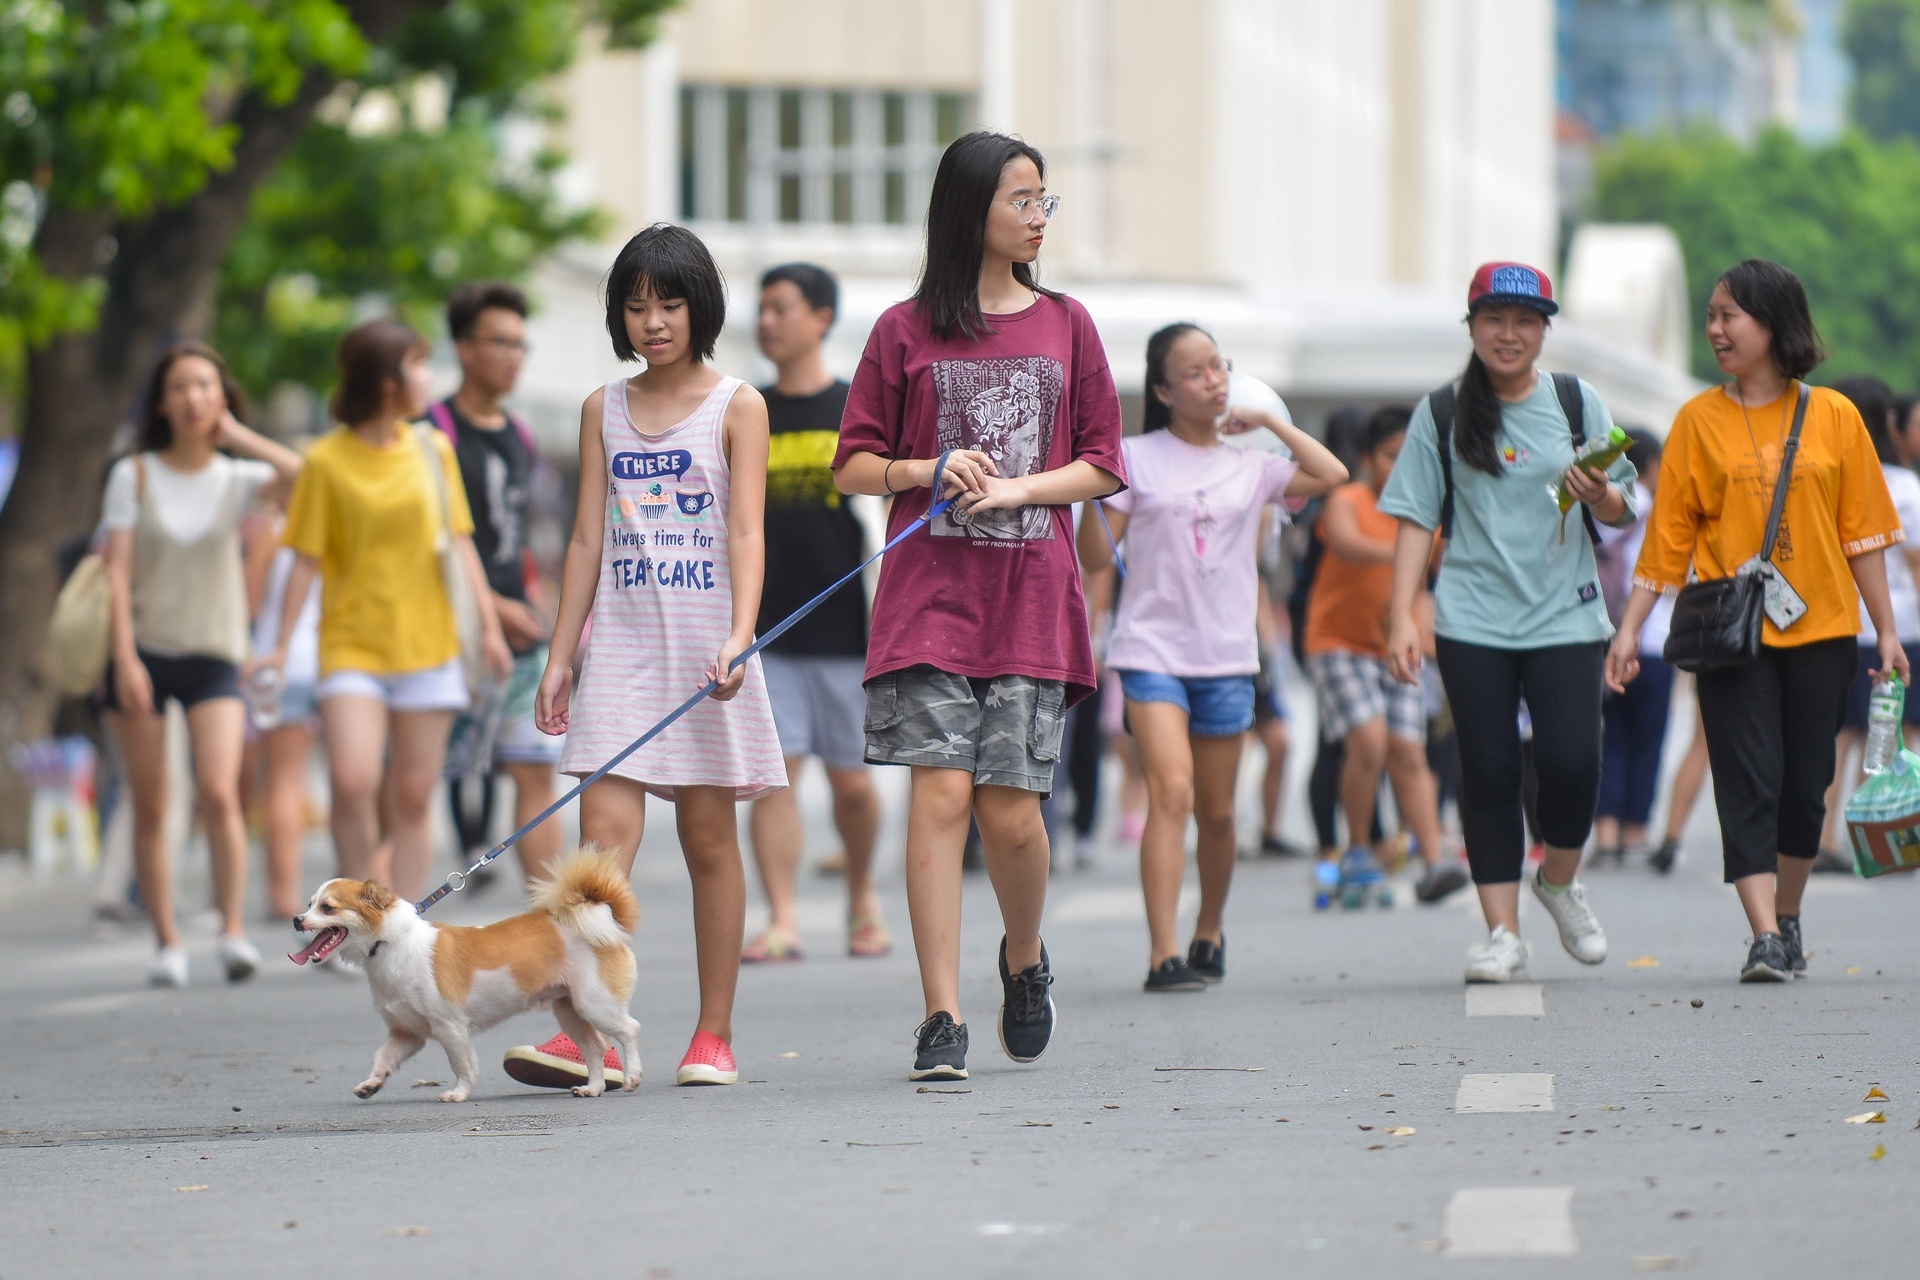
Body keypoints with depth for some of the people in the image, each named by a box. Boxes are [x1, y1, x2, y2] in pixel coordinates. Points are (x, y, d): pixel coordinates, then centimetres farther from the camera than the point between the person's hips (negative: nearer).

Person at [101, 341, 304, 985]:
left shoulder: (238, 478, 5)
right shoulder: (133, 476, 2)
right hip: (144, 651, 0)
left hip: (213, 657, 0)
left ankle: (234, 931, -13)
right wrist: (125, 657, -13)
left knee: (219, 794, -18)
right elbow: (117, 571, -3)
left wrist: (237, 434, -6)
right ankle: (167, 944, 7)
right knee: (150, 808, 0)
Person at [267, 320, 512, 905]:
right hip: (352, 647, -3)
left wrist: (489, 625, 3)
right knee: (352, 781, -19)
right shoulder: (327, 461, -3)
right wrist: (282, 643, -8)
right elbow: (306, 560, -2)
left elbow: (460, 543, 10)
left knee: (412, 796, 3)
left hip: (427, 647, 3)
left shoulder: (432, 450, 7)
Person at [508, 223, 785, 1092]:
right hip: (623, 644, 3)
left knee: (708, 837, 3)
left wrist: (739, 637, -21)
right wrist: (560, 655, 8)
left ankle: (714, 1036, 9)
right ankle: (591, 1036, -17)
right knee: (605, 826, -10)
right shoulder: (604, 411, 11)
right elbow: (588, 541, 12)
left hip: (705, 648, -3)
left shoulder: (737, 408, 1)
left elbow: (746, 534, -8)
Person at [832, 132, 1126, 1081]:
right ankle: (942, 1019, -7)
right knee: (940, 795, -10)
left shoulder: (1065, 326, 10)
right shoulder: (906, 332, 5)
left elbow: (1103, 466, 9)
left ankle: (1024, 958, 27)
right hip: (930, 592, -1)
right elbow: (852, 467, 8)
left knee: (1010, 806, -3)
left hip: (1032, 598, 1)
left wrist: (1015, 489, -6)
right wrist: (928, 472, -10)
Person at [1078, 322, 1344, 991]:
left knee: (1216, 812, 10)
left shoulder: (1249, 466, 10)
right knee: (1171, 792, -19)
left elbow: (1332, 474, -3)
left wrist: (1269, 420, 3)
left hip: (1227, 658, 3)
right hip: (1152, 650, -3)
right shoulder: (1135, 459, 2)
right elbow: (1096, 559, -1)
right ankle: (1163, 954, -22)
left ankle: (1209, 931, 33)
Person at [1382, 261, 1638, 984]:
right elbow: (1416, 520, 6)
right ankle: (1503, 933, 4)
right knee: (1488, 770, -3)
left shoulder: (1577, 404, 6)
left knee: (1571, 759, -11)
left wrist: (1599, 497, -13)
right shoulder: (1441, 415, 6)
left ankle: (1559, 883, 18)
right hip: (1472, 620, 0)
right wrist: (1402, 617, -2)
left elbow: (1621, 512, 11)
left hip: (1565, 617, 0)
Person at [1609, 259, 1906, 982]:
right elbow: (1670, 534, 3)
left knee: (1805, 785, 5)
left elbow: (1862, 528, 6)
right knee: (1749, 782, -9)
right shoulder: (1700, 421, 3)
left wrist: (1887, 631, 4)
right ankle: (1766, 939, -14)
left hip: (1820, 628, 1)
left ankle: (1788, 919, 24)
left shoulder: (1833, 417, 3)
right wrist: (1630, 629, -1)